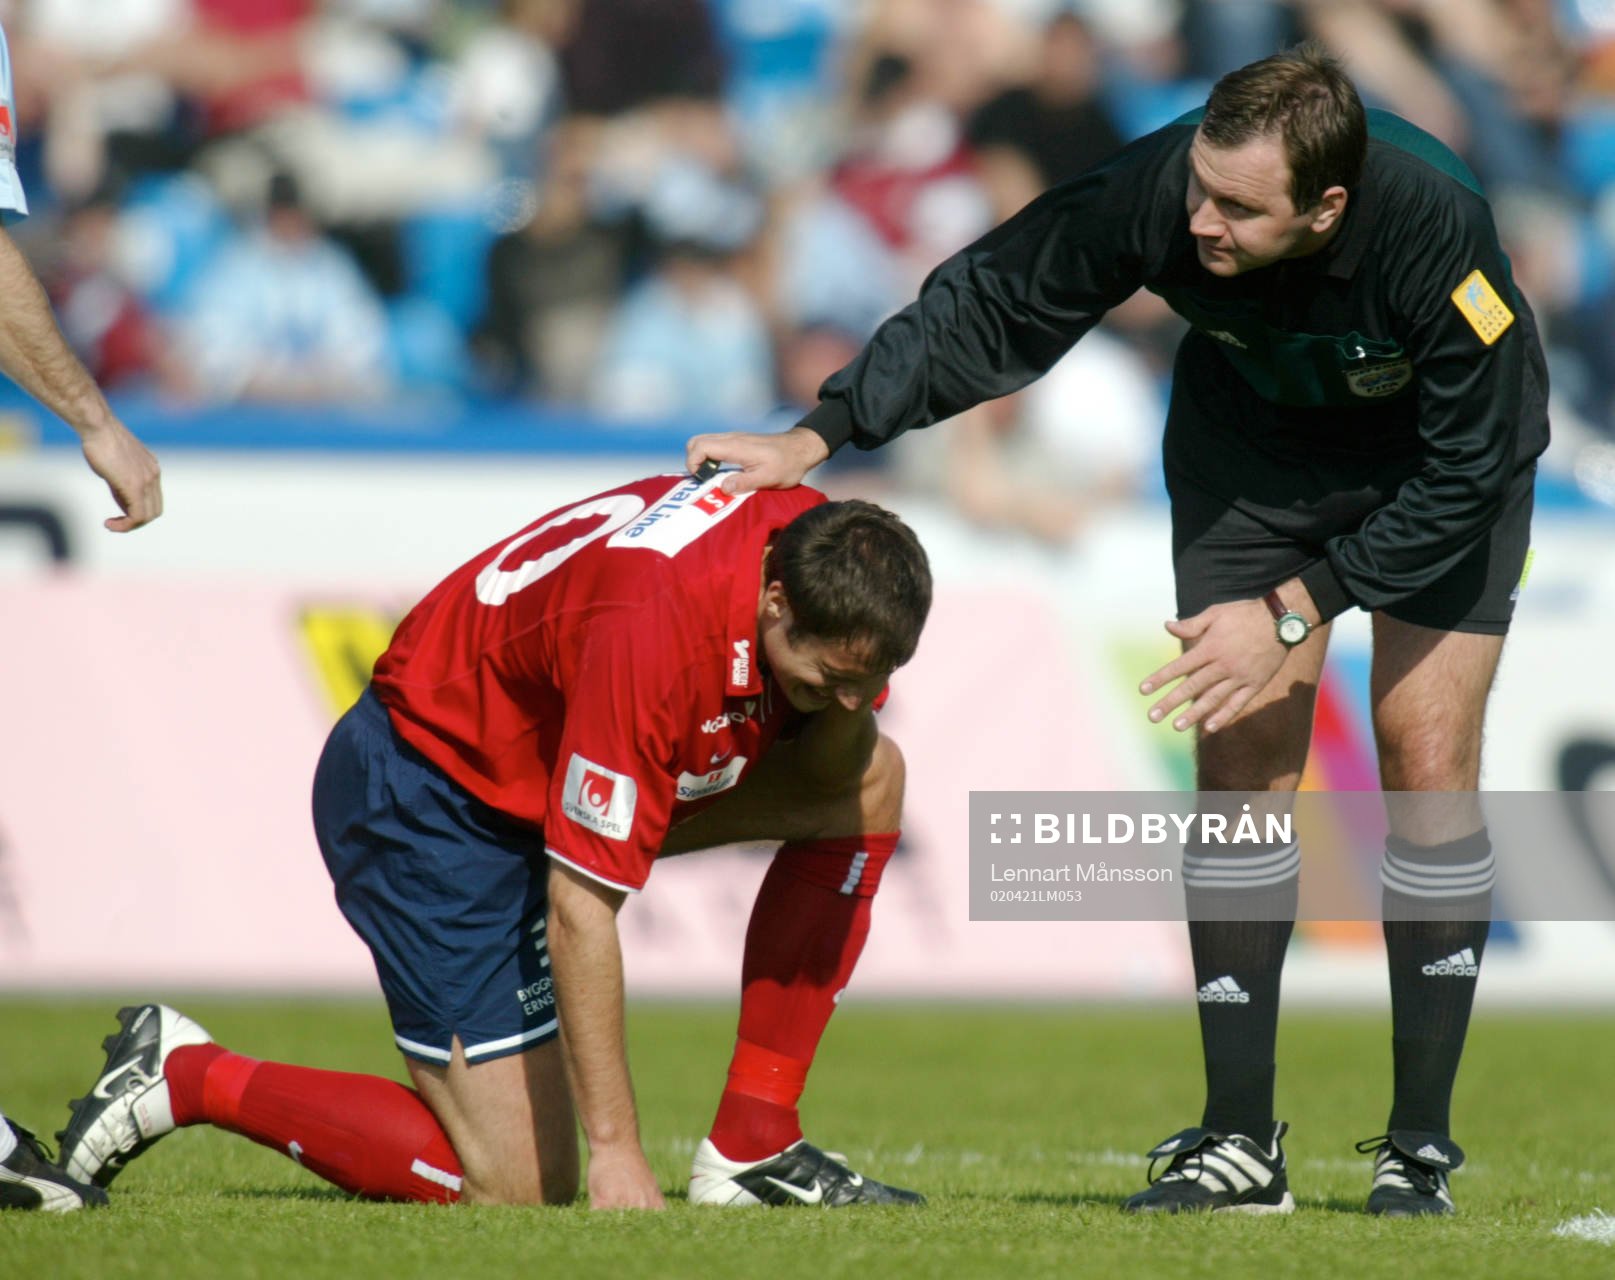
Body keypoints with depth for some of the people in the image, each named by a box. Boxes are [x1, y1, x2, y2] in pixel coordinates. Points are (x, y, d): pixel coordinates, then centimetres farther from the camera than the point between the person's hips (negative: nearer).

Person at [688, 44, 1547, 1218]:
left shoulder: (1438, 227, -39)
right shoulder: (1155, 194, -32)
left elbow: (1466, 469, -27)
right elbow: (990, 305, -17)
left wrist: (1296, 610, -28)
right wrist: (822, 434, -23)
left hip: (1443, 446, -2)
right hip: (1255, 437, 3)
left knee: (1427, 751, -11)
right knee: (1244, 753, -7)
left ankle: (1421, 1148, -2)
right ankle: (1240, 1143, -2)